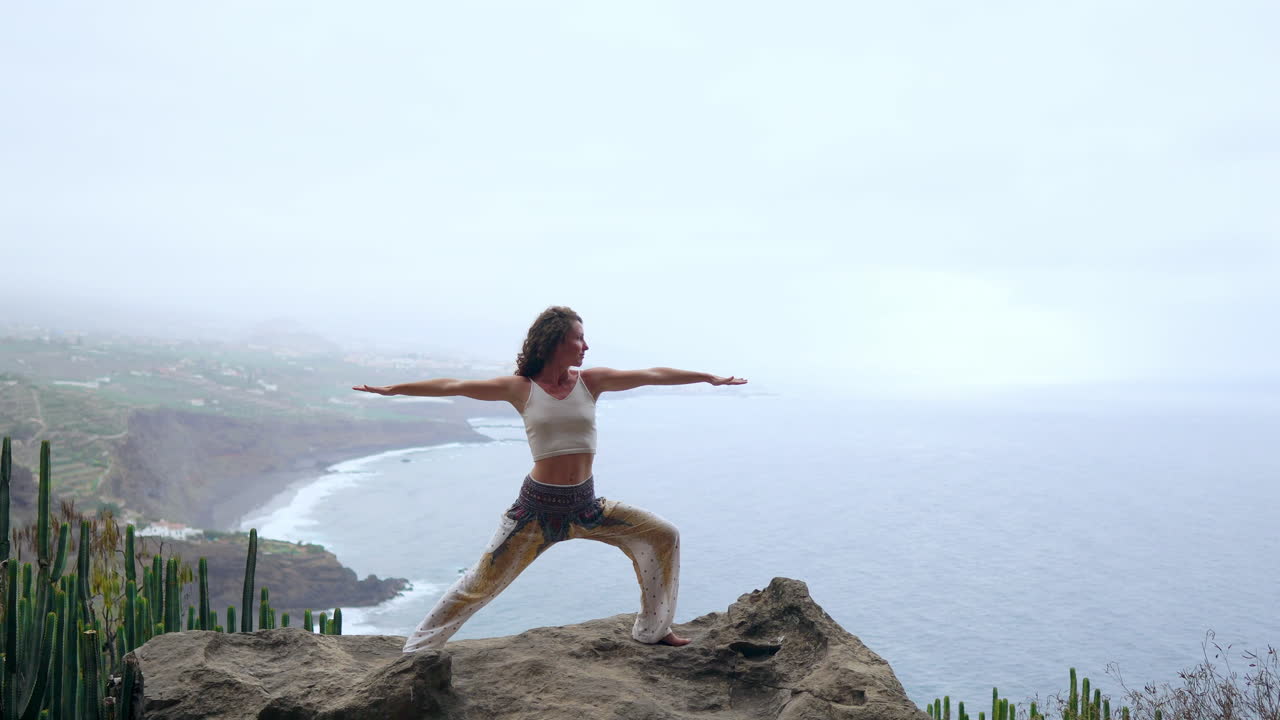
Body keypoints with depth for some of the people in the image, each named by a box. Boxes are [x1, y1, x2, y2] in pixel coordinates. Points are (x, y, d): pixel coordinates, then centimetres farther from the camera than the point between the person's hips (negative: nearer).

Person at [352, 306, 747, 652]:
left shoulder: (590, 381, 2)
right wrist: (392, 389, -1)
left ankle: (653, 629, 19)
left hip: (586, 506, 4)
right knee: (481, 582, -1)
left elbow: (651, 375, 4)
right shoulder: (521, 388, -4)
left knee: (663, 536, 2)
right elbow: (453, 385, -2)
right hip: (537, 506, -3)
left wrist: (708, 377, 8)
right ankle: (417, 650, 17)